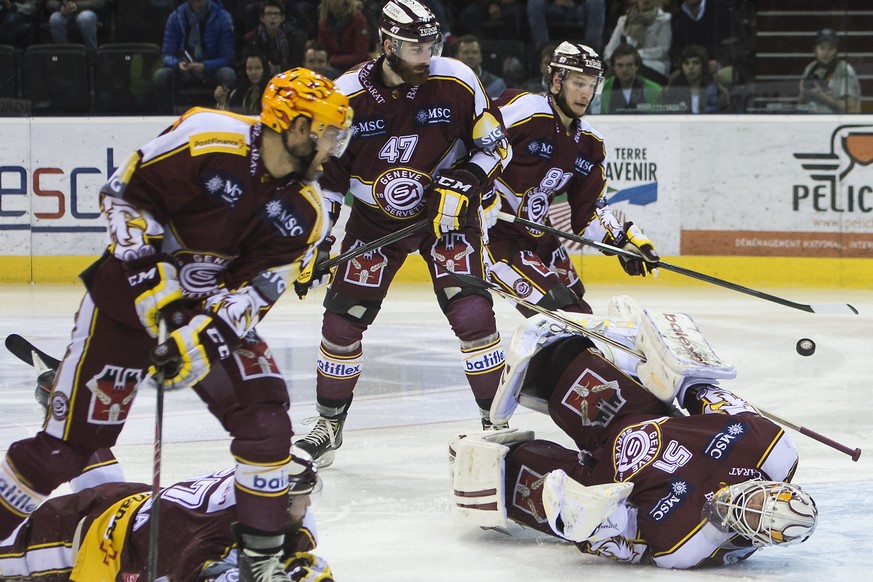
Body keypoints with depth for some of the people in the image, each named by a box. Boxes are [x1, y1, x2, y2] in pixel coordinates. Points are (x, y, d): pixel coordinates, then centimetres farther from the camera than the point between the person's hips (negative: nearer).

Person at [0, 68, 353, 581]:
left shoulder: (305, 213, -6)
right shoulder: (206, 140, -21)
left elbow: (257, 288, -8)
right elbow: (124, 192, -15)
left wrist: (212, 333, -25)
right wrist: (152, 278, -21)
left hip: (215, 308, 5)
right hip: (131, 295, -5)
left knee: (266, 424, -10)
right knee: (70, 441, -8)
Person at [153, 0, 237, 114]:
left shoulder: (222, 18, -9)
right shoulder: (175, 17, -4)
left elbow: (227, 57, -11)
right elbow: (167, 55, -3)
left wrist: (204, 66, -30)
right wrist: (178, 64, -27)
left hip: (212, 70, -2)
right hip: (184, 71, 2)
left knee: (228, 74, -35)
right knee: (161, 75, -28)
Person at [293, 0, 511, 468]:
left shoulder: (456, 83, -16)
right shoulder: (347, 96, -15)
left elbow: (494, 144, -4)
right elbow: (322, 175, -4)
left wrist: (464, 183, -21)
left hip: (446, 213, -1)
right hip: (374, 219, 1)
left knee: (471, 314, -16)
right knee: (342, 320, -1)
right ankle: (329, 423, 19)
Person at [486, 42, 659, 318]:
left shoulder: (590, 145, 6)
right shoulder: (522, 110, -18)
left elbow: (589, 211, 9)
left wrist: (624, 240, -6)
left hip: (536, 235, 9)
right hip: (489, 231, -9)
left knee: (578, 313, 16)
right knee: (555, 307, -19)